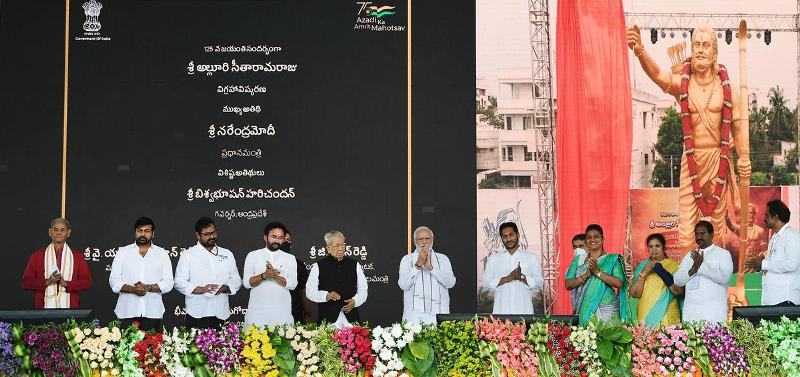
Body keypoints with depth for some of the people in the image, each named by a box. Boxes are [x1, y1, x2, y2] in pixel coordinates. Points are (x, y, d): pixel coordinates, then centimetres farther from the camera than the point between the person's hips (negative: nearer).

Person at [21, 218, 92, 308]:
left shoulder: (78, 257, 12)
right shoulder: (37, 256, 12)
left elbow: (87, 282, 6)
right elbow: (26, 283, 7)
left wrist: (66, 284, -9)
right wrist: (47, 282, -9)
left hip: (69, 306, 0)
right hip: (46, 305, 0)